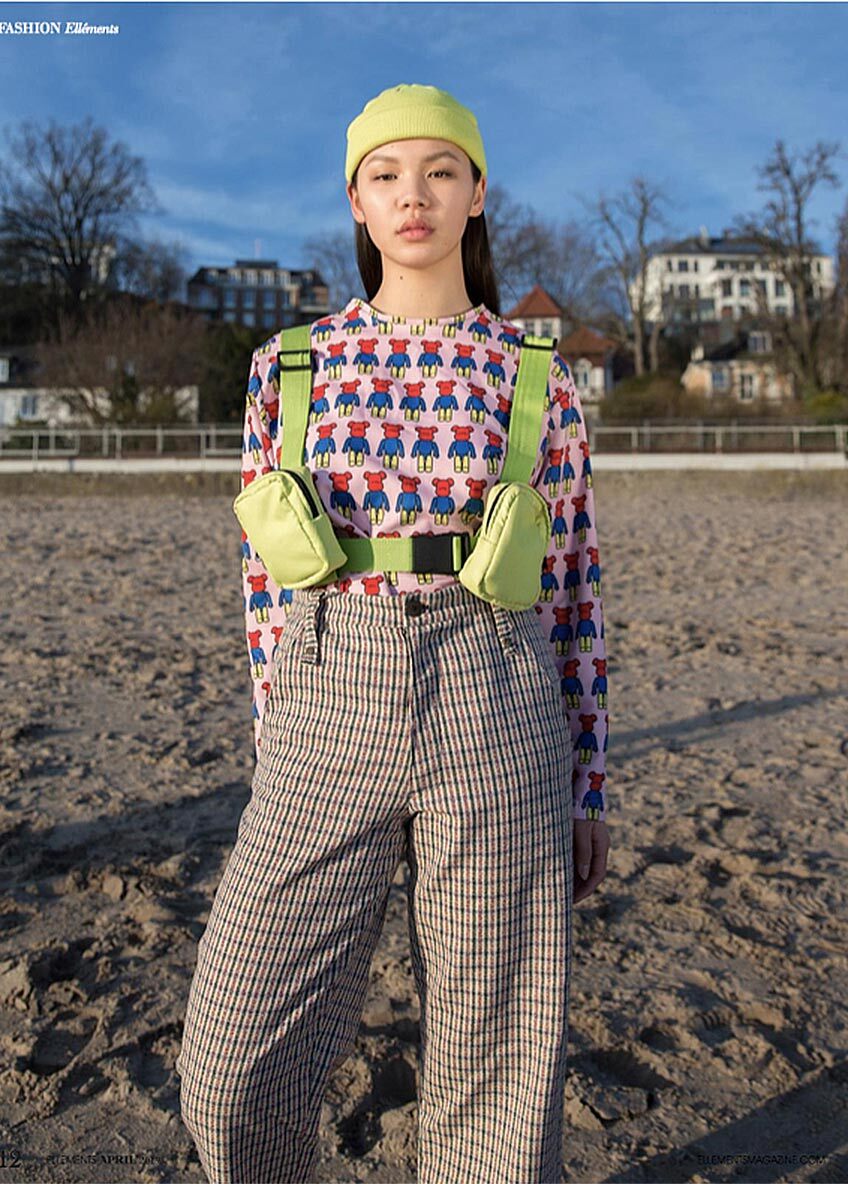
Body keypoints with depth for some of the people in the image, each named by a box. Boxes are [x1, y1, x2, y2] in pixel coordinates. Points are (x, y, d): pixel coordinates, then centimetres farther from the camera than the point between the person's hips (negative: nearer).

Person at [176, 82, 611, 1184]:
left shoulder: (537, 374, 6)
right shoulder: (292, 363, 9)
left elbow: (573, 584, 8)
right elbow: (267, 570, 11)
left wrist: (587, 785, 7)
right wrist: (282, 752, 8)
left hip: (494, 720, 0)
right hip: (331, 713, 1)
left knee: (493, 1051, 9)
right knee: (238, 1062, 1)